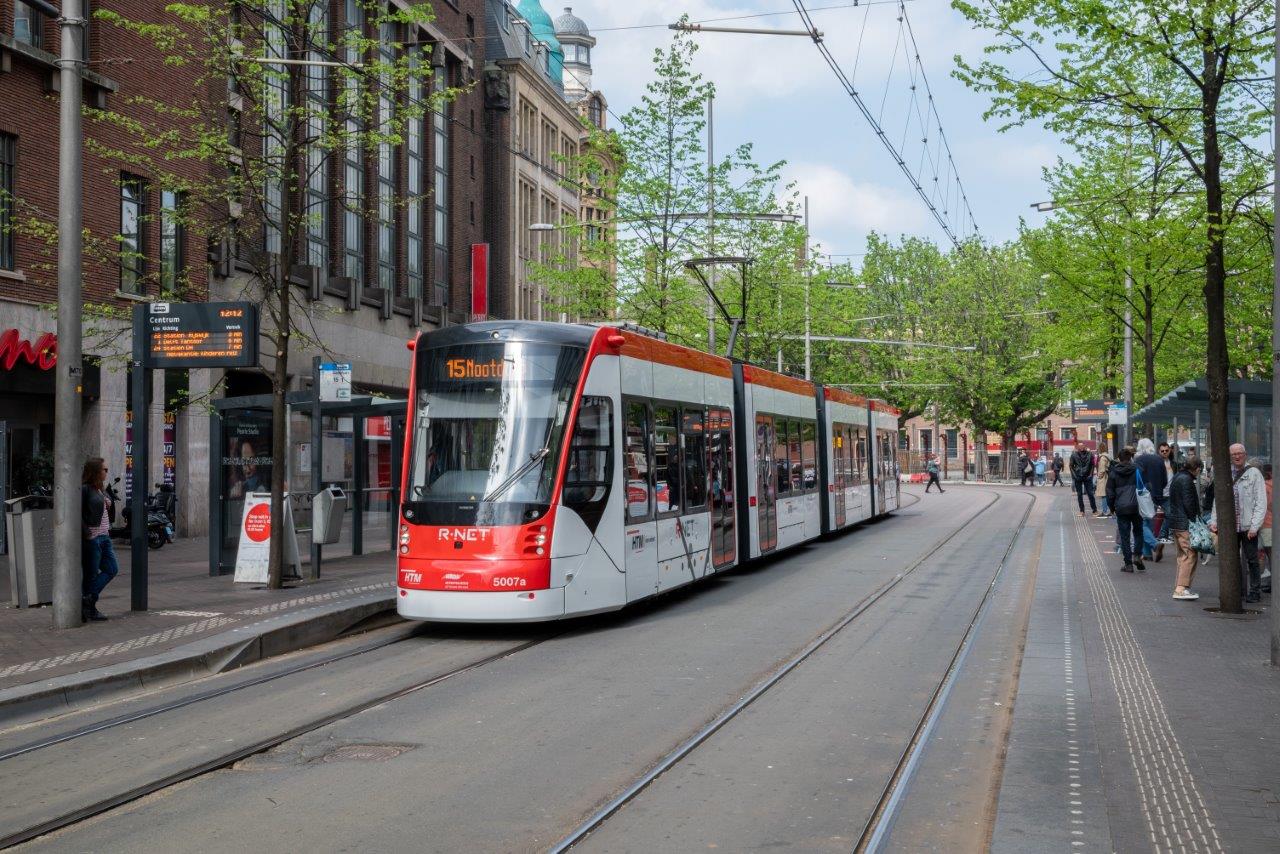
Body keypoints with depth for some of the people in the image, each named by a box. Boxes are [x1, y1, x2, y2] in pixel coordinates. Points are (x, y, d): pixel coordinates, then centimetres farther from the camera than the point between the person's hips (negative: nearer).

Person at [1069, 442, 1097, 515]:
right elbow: (1071, 466, 3)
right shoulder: (1074, 455, -3)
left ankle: (1095, 510, 5)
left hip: (1087, 477, -1)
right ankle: (1082, 511, 12)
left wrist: (1091, 475, -2)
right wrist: (1074, 476, -4)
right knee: (1079, 495, 5)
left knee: (1090, 494, -2)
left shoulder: (1089, 455, -3)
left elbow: (1092, 465, 6)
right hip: (1078, 478, 1)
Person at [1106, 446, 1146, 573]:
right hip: (1136, 506, 0)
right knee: (1138, 531, 18)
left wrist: (1112, 507, 13)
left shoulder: (1113, 472, 0)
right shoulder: (1136, 470, -3)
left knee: (1124, 535, 4)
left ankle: (1128, 563, 2)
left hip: (1121, 508, 0)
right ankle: (1137, 555, 2)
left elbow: (1110, 492, 2)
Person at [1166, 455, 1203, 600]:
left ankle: (1179, 587, 17)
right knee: (1191, 555, -8)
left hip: (1173, 521, 10)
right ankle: (1181, 588, -12)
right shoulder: (1186, 480, -14)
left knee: (1183, 555, 15)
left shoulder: (1177, 477, 16)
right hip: (1184, 523, -10)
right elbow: (1188, 503, -18)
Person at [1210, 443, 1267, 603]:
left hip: (1247, 525, -4)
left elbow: (1261, 502, -6)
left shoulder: (1254, 473, -3)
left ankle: (1255, 592, 10)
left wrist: (1254, 526, -13)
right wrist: (1214, 521, 6)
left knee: (1251, 560, 3)